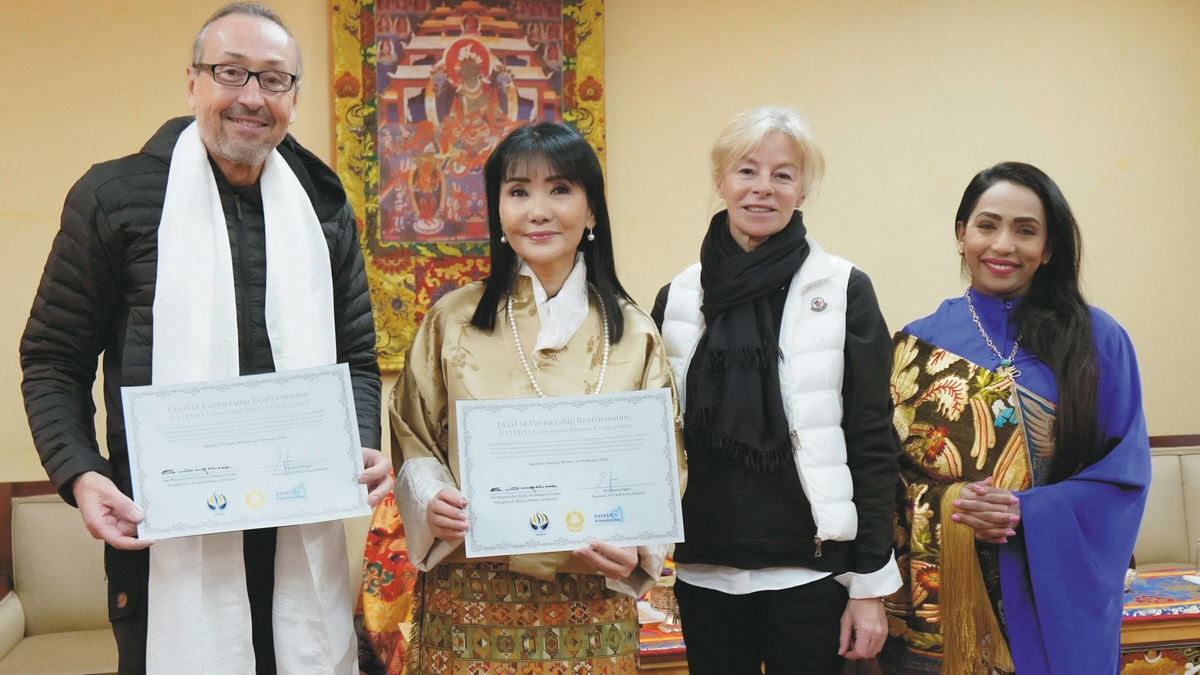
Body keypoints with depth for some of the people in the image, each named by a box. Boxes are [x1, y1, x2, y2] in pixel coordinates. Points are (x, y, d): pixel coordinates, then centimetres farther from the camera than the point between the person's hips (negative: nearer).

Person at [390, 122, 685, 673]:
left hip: (592, 607, 1)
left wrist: (634, 548, -12)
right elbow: (414, 441, 6)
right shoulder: (453, 320, 1)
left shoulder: (632, 333, 1)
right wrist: (432, 504, -13)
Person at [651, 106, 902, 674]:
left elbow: (872, 445, -5)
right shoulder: (677, 299, 4)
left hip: (808, 573, -2)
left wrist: (870, 585, -7)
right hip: (704, 574, 3)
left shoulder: (843, 291, -4)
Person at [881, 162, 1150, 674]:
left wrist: (1026, 513, -16)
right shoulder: (919, 344, 4)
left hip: (1055, 597, 0)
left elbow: (1126, 471, -3)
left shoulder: (1097, 339, 1)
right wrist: (942, 504, -16)